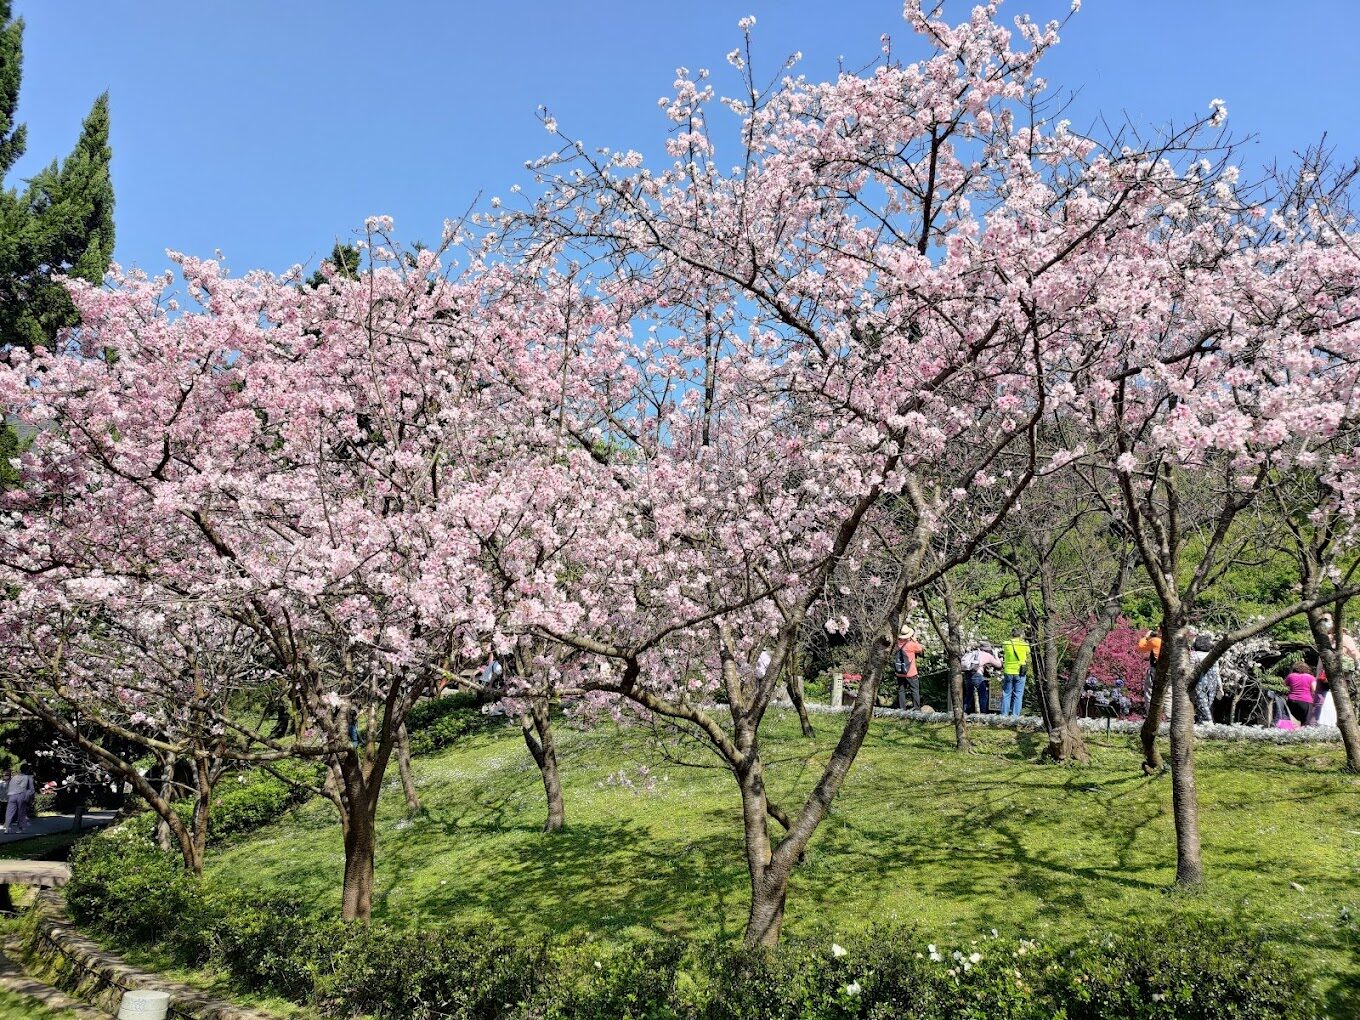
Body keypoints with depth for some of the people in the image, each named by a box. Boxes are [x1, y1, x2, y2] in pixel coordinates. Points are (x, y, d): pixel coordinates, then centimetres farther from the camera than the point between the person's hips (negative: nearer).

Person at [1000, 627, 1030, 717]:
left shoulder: (1006, 644, 0)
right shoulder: (1025, 645, -1)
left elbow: (1002, 660, 6)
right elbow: (1028, 660, 7)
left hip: (1008, 672, 1)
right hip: (1020, 673, -1)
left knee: (1006, 694, 8)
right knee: (1018, 695, 5)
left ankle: (1004, 715, 7)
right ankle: (1015, 715, 2)